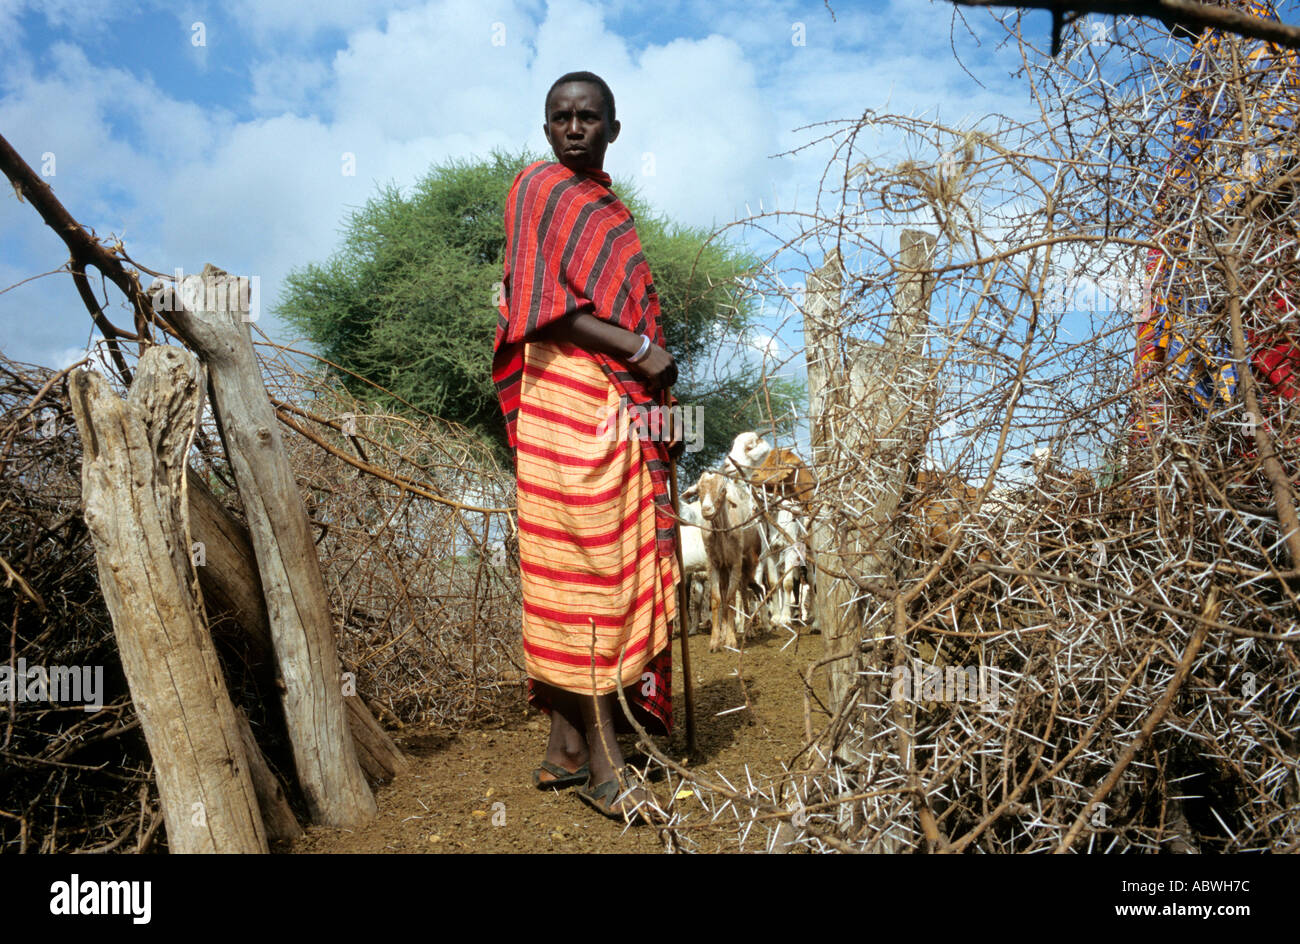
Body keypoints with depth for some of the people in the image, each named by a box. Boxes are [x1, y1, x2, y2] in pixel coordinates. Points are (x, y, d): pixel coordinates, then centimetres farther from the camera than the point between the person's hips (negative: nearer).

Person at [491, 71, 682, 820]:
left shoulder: (608, 204, 23)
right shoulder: (540, 189, 1)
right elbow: (543, 305, -11)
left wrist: (662, 403, 15)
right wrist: (641, 349, -13)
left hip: (624, 406, 8)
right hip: (570, 400, -8)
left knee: (620, 566, 5)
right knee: (586, 565, -8)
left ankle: (569, 744, 14)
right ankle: (602, 759, -2)